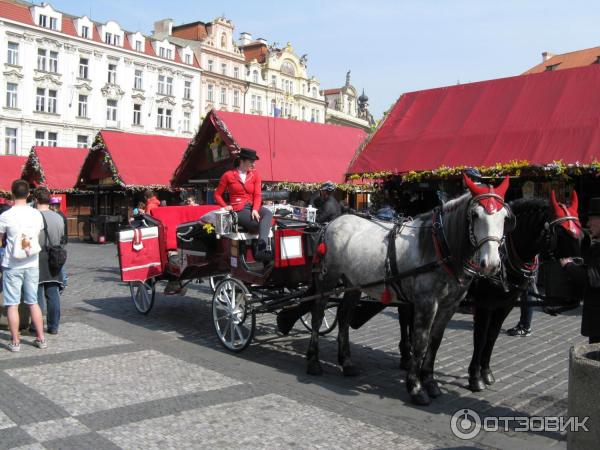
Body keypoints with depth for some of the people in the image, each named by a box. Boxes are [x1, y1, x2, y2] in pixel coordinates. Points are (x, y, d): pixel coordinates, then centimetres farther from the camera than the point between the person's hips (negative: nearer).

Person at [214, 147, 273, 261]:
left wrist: (255, 209, -16)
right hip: (239, 210, -3)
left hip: (253, 207, 3)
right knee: (261, 225, -29)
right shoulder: (228, 175, 5)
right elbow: (217, 194, 9)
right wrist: (225, 206, -8)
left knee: (268, 213, -32)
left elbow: (257, 195, 2)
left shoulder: (255, 175, 13)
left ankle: (261, 248, -51)